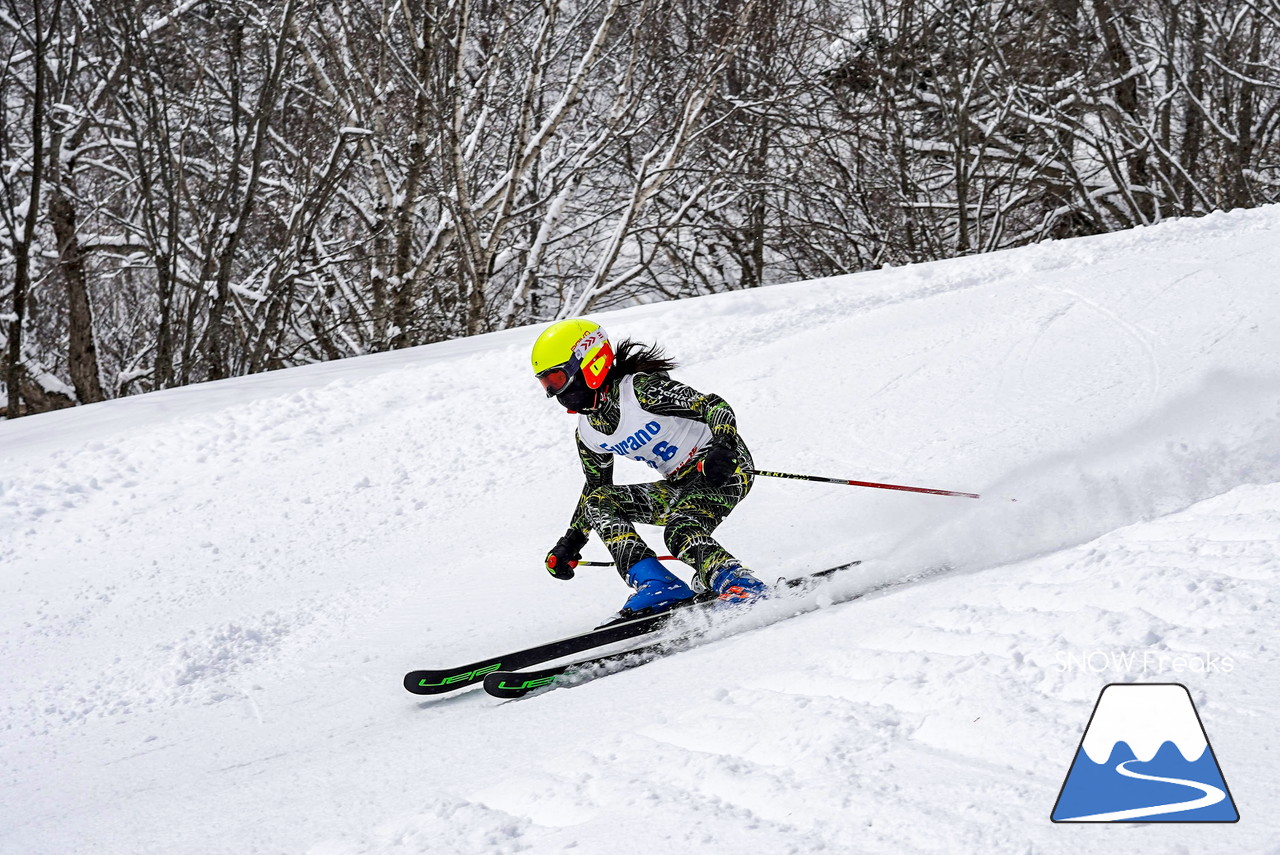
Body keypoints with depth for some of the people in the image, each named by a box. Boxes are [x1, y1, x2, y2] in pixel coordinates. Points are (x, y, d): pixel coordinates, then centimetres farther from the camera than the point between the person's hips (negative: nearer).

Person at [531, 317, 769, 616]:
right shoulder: (588, 432, 5)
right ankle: (656, 584, -22)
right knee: (597, 502, -10)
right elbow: (596, 486, 21)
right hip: (679, 486, 9)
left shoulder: (639, 389, -20)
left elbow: (713, 405, -24)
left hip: (724, 469, -8)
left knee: (680, 532, -33)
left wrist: (723, 447, -43)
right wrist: (571, 542, 17)